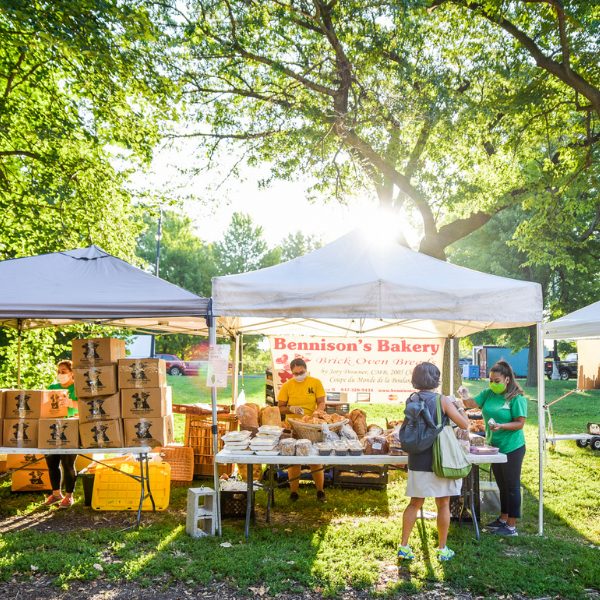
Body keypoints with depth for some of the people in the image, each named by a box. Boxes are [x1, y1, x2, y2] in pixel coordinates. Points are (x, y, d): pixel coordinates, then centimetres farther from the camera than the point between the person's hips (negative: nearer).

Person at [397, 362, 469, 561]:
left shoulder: (411, 401, 2)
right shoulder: (442, 401, -11)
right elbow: (464, 424, -10)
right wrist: (459, 408, 9)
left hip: (417, 461, 4)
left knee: (415, 504, 13)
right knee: (443, 504, 9)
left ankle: (404, 547, 12)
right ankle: (442, 549, 18)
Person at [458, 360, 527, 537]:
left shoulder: (517, 398, -15)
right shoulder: (488, 394, 3)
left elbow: (520, 423, -16)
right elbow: (471, 404, -2)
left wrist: (501, 426, -29)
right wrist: (465, 397, -23)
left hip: (512, 449, -7)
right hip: (495, 447, 7)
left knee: (512, 487, 3)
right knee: (502, 485, 20)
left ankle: (511, 526, 13)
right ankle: (503, 519, 34)